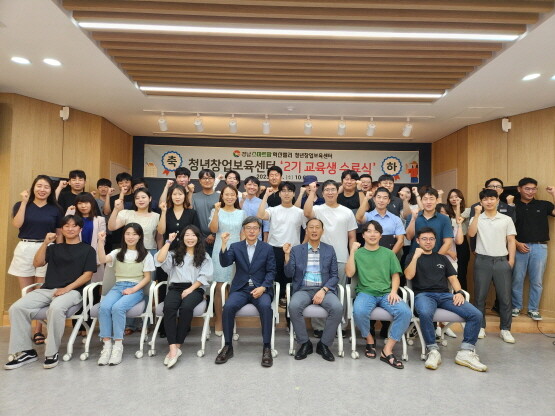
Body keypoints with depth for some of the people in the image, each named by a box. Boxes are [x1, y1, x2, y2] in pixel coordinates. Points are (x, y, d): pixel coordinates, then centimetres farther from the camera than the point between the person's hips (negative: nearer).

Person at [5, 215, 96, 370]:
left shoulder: (87, 249, 10)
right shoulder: (54, 248, 24)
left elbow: (87, 275, 0)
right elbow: (37, 263, 10)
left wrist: (67, 288, -12)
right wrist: (45, 243, 0)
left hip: (72, 291, -5)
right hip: (46, 289, 5)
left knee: (56, 308, -37)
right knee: (16, 308, -19)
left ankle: (52, 353, -23)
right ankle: (25, 351, -8)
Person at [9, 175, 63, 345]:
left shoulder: (55, 209, 6)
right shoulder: (21, 205, 6)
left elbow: (59, 234, 7)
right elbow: (17, 224, -12)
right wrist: (24, 202, -10)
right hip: (24, 250, 1)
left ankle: (38, 331, 11)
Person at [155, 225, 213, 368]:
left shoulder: (204, 256, 14)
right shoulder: (175, 253, 18)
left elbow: (204, 276, 2)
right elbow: (159, 260, -1)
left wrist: (190, 289, -11)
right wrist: (169, 241, 4)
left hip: (195, 289, -1)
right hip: (175, 288, 1)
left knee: (186, 307, -34)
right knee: (168, 307, -32)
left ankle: (177, 346, -24)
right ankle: (173, 348, -33)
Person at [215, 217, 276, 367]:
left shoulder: (267, 248, 7)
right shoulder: (235, 247, 10)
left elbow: (271, 271, 2)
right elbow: (225, 263, -6)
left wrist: (263, 287, -15)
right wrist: (224, 244, -21)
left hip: (260, 289, -1)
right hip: (240, 289, 1)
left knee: (266, 306, -32)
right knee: (228, 306, -28)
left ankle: (267, 348, -18)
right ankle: (228, 346, -10)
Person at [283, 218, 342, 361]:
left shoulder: (329, 250, 9)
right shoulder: (296, 250, 8)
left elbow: (334, 276, 6)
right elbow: (289, 274, 1)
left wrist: (323, 290, -12)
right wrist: (287, 255, -13)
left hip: (324, 289, 1)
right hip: (303, 289, 0)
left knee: (337, 307, -29)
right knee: (293, 306, -32)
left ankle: (324, 344, -7)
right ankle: (305, 343, -9)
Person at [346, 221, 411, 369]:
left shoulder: (388, 253, 16)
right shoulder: (358, 253, 10)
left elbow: (395, 275, 12)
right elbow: (349, 273, -1)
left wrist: (394, 291, -6)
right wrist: (352, 252, -7)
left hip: (386, 293, 2)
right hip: (365, 292, -2)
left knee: (405, 312, -27)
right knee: (359, 312, -34)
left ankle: (387, 350, -15)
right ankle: (370, 340, -1)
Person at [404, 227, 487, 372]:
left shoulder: (442, 259, 26)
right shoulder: (413, 257, 15)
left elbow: (453, 278, 18)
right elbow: (408, 276, -1)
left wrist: (459, 292, -2)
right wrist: (416, 257, -9)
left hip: (445, 295, 4)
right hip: (423, 294, -4)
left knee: (476, 315, -19)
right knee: (425, 314, -39)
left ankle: (466, 352, -10)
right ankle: (433, 351, -22)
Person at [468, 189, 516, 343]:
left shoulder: (507, 219, 6)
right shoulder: (477, 219, 4)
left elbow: (511, 241, 7)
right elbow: (471, 234, -13)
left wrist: (511, 261, -1)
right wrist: (477, 214, -15)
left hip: (501, 261, 1)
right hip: (482, 261, -1)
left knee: (505, 297, 3)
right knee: (480, 296, 5)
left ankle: (505, 329, 16)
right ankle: (480, 326, 17)